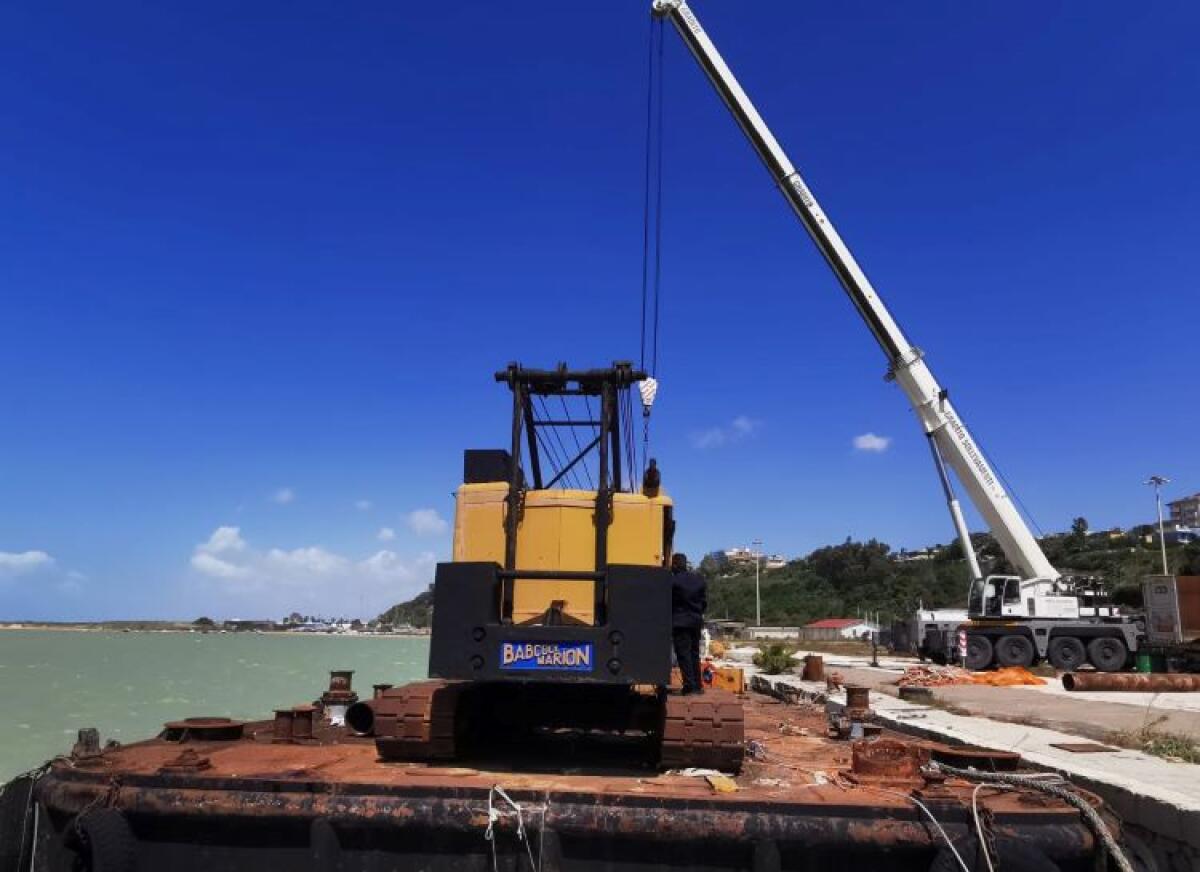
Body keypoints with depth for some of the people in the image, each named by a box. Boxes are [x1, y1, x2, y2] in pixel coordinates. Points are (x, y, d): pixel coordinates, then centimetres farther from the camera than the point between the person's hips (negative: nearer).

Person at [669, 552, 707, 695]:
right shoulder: (700, 579, 5)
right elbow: (704, 602, 9)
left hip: (680, 622, -6)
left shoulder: (673, 581, -14)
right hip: (696, 621, 6)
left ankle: (690, 686, -4)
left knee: (683, 655, -1)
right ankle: (697, 685, 18)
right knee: (694, 654, 15)